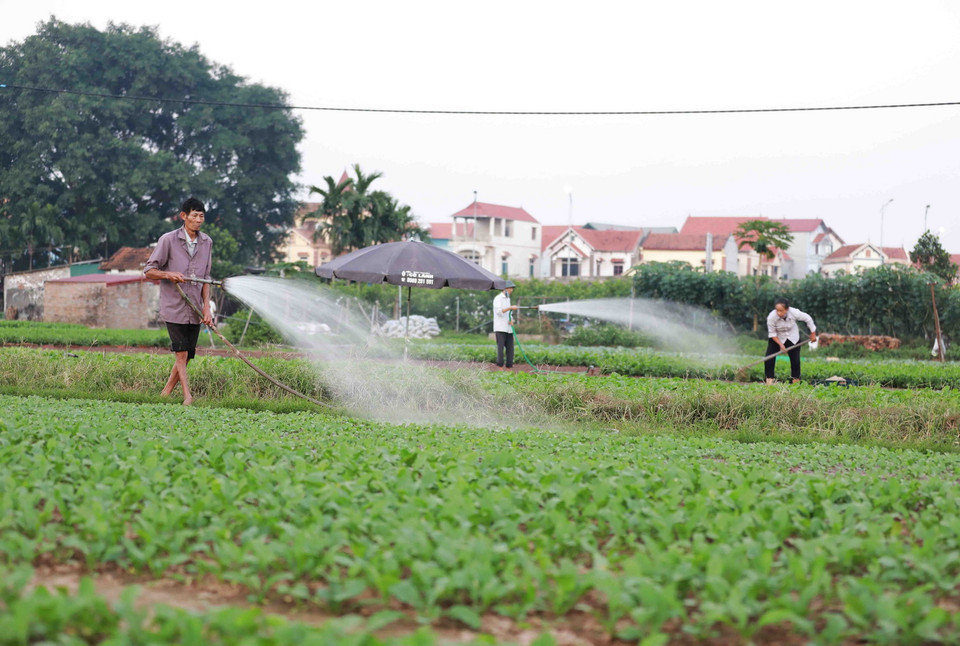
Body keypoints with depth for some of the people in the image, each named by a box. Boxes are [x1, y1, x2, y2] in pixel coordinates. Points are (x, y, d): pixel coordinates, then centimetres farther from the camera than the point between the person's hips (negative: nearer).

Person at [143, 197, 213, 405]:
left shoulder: (206, 242, 9)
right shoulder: (168, 240, -5)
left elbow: (206, 278, 12)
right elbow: (149, 271, -2)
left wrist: (206, 307, 2)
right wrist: (169, 274, -21)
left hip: (195, 310, 4)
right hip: (173, 307, -4)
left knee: (186, 356, 5)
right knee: (181, 354, -7)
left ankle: (166, 393, 16)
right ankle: (188, 397, -4)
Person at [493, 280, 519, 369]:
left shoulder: (507, 299, 20)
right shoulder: (498, 298, -5)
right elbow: (499, 312, -20)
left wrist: (511, 320, 2)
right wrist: (510, 308, -27)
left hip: (508, 328, 8)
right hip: (500, 328, -8)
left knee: (510, 349, 4)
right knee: (500, 348, -12)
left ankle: (509, 368, 7)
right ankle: (500, 368, -13)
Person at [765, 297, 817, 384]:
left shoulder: (794, 312, -30)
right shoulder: (771, 317, -32)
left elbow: (807, 319, -11)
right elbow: (772, 333, -17)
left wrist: (813, 334, -1)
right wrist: (780, 344, -27)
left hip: (793, 337, 1)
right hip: (776, 338, -1)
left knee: (795, 359, 0)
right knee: (769, 358, -14)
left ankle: (796, 379, 17)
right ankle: (769, 379, -4)